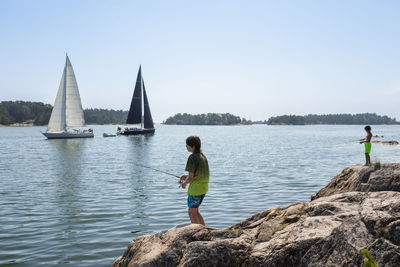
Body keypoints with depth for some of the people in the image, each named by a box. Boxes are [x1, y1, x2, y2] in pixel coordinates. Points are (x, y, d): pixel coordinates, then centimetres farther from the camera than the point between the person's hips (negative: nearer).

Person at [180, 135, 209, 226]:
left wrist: (185, 183, 1)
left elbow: (191, 177, -19)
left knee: (192, 213, 7)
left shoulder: (192, 158, -17)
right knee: (195, 211, 22)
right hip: (204, 187, 9)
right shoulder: (203, 156, 8)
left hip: (195, 188, -8)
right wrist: (187, 176, 17)